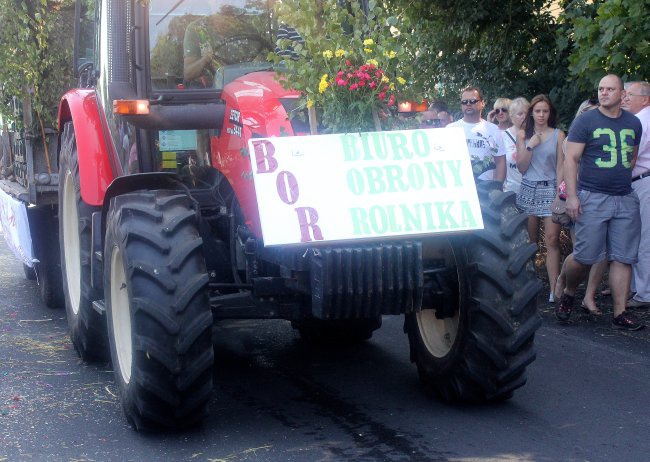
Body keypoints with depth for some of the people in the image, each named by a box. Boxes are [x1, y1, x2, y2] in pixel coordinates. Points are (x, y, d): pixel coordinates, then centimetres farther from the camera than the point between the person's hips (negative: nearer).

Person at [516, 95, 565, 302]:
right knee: (530, 239, 3)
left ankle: (554, 289, -12)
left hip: (550, 189, -2)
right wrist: (530, 146, -7)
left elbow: (560, 167, 2)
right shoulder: (523, 135, 9)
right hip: (529, 190, 2)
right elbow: (521, 168, 5)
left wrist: (559, 194, -6)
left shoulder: (558, 135, 4)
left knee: (552, 240, -10)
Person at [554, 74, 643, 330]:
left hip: (625, 199, 5)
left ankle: (620, 313, 6)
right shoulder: (585, 121, -3)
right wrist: (571, 195, -14)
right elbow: (571, 159, -7)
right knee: (586, 256, -7)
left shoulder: (633, 123, 11)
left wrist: (622, 178, 14)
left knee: (623, 258, 1)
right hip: (592, 198, -4)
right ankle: (566, 291, 21)